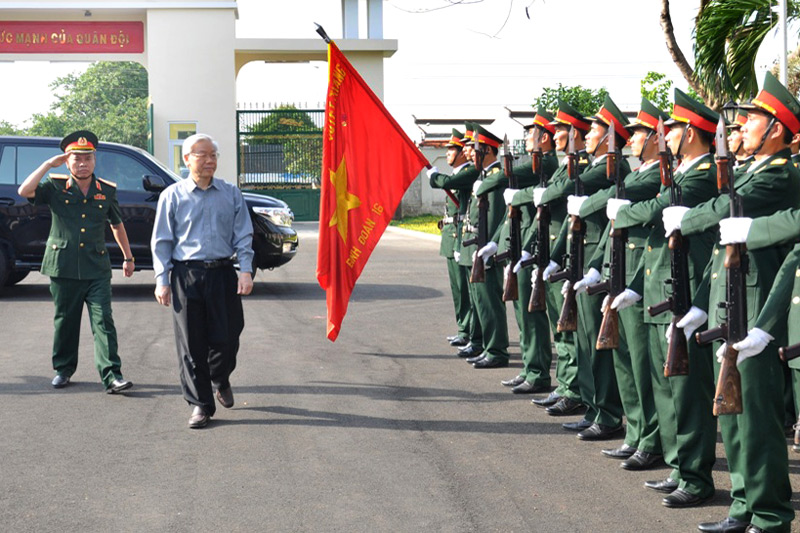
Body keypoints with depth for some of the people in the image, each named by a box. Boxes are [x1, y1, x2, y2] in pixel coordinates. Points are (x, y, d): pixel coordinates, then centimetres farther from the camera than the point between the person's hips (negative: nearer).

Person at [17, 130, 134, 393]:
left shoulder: (107, 191, 7)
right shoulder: (56, 187, 1)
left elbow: (117, 225, 19)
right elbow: (25, 192, -15)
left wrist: (127, 257, 23)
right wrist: (48, 164, -14)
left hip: (97, 269, 0)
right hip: (63, 267, 0)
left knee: (103, 321, -8)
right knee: (65, 321, 10)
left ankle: (112, 375, -12)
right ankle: (63, 370, 26)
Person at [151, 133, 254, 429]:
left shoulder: (231, 194, 9)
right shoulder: (173, 196, 4)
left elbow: (243, 236, 9)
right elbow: (162, 241, 5)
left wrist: (246, 271, -3)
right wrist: (161, 280, -2)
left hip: (223, 274, 1)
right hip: (186, 275, -1)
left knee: (227, 337, 2)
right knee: (192, 344, 1)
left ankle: (220, 380, 34)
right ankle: (200, 403, 12)